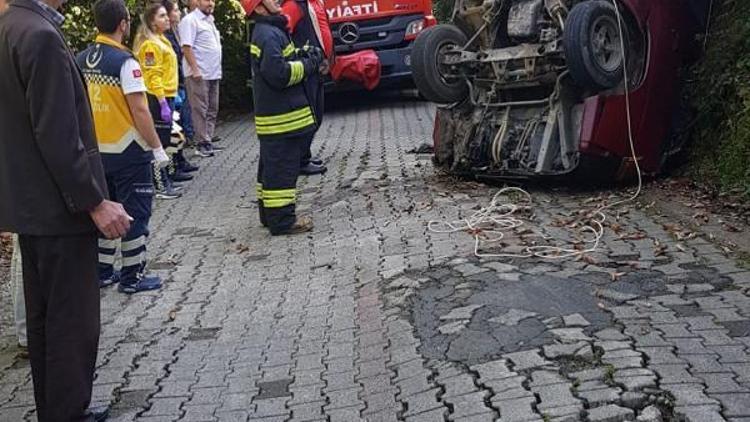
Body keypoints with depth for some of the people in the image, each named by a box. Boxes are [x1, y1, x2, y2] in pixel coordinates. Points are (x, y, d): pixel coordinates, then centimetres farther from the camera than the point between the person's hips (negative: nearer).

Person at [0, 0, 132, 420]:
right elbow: (58, 137, -23)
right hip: (58, 208, -10)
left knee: (45, 317, 18)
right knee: (73, 321, 1)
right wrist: (94, 202, -17)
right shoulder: (42, 36, -20)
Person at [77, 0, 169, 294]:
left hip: (96, 151, 7)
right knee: (135, 214, 4)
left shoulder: (82, 60, 5)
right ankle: (132, 277, 10)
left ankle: (102, 271, 25)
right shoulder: (125, 62, -16)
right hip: (127, 152, -7)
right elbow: (139, 110, -19)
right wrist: (157, 147, -11)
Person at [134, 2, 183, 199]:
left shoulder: (162, 40, 16)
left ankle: (164, 181, 22)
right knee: (159, 142, -5)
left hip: (166, 96, 10)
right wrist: (163, 102, -24)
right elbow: (152, 76, -20)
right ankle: (160, 185, 0)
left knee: (164, 141, 14)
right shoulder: (150, 44, -14)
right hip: (158, 98, -10)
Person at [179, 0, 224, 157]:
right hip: (199, 74, -9)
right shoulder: (190, 20, -9)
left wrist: (218, 69, 18)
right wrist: (195, 69, -22)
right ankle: (202, 144, -2)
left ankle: (208, 141, 17)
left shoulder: (210, 20, 18)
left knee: (212, 110, 11)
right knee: (200, 110, -6)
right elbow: (186, 47, -16)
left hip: (213, 74, 9)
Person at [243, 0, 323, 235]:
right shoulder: (268, 35, -16)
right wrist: (309, 64, -13)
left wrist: (304, 57, 4)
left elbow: (284, 61, 22)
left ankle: (269, 213, 27)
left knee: (271, 167, 17)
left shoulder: (270, 31, 17)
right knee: (282, 168, -6)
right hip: (282, 118, -11)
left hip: (273, 116, 11)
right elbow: (279, 74, -24)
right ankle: (282, 220, -2)